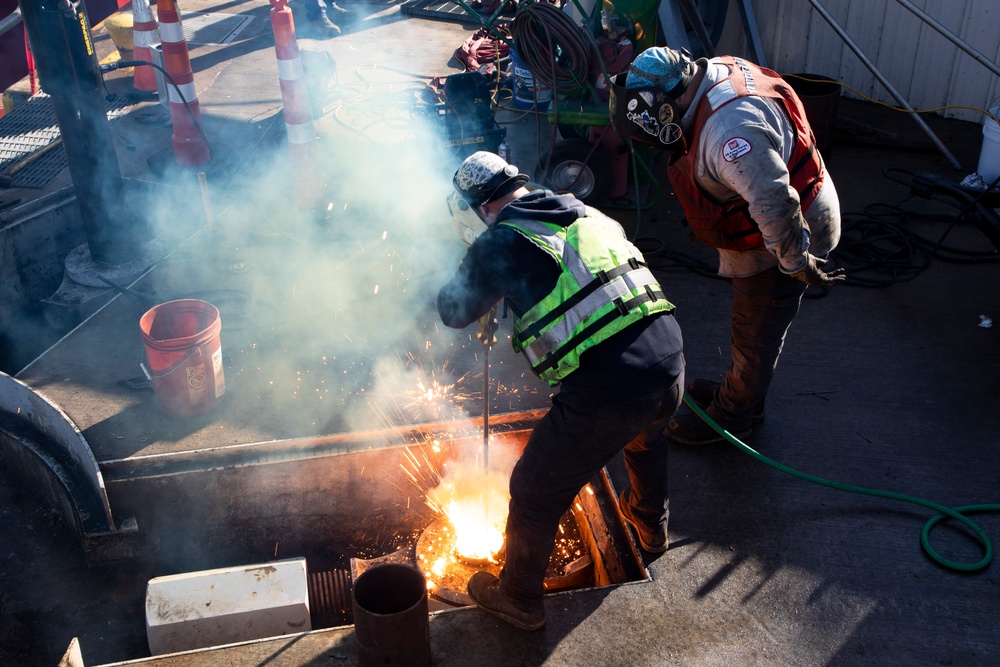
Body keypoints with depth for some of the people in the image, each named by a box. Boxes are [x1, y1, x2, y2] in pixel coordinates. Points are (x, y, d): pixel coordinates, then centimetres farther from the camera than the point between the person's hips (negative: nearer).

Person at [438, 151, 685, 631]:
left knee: (536, 495, 16)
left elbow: (453, 311, 9)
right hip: (670, 369, 7)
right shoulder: (588, 215, 17)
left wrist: (475, 263, 25)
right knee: (645, 437, 41)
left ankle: (519, 599, 36)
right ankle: (651, 525, 65)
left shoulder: (502, 241, -2)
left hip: (604, 394, -7)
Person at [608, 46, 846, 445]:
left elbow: (775, 203, -38)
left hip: (788, 237, -10)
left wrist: (797, 263, -25)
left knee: (756, 333, 9)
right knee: (751, 323, 26)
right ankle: (740, 391, 45)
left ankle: (731, 416, 28)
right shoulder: (720, 70, -4)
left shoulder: (731, 129, -37)